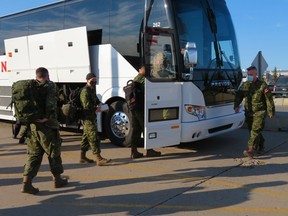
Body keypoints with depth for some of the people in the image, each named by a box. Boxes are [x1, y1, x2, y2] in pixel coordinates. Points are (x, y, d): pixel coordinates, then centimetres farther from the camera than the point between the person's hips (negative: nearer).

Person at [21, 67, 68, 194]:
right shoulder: (50, 86, -6)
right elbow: (50, 103, -19)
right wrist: (47, 117, -15)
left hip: (32, 125, 6)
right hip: (47, 126, -6)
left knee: (34, 155, 11)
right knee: (54, 153, 10)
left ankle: (26, 183, 3)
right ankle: (57, 180, 23)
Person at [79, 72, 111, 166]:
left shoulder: (92, 90, 16)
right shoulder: (85, 91, -16)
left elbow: (96, 100, 21)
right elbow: (87, 106, -24)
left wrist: (98, 104, -2)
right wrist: (96, 108, -9)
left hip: (91, 117, 10)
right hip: (87, 118, -10)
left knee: (86, 136, 16)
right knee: (93, 137, -13)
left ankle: (82, 157, 26)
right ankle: (98, 158, -14)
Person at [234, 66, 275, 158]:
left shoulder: (262, 85, -6)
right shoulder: (244, 85, 8)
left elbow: (269, 99, -3)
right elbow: (238, 96, 7)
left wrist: (271, 112, -3)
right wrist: (236, 106, -10)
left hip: (259, 112, -5)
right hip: (248, 112, 6)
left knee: (255, 131, -15)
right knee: (253, 131, 13)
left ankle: (251, 150, -20)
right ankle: (261, 147, 32)